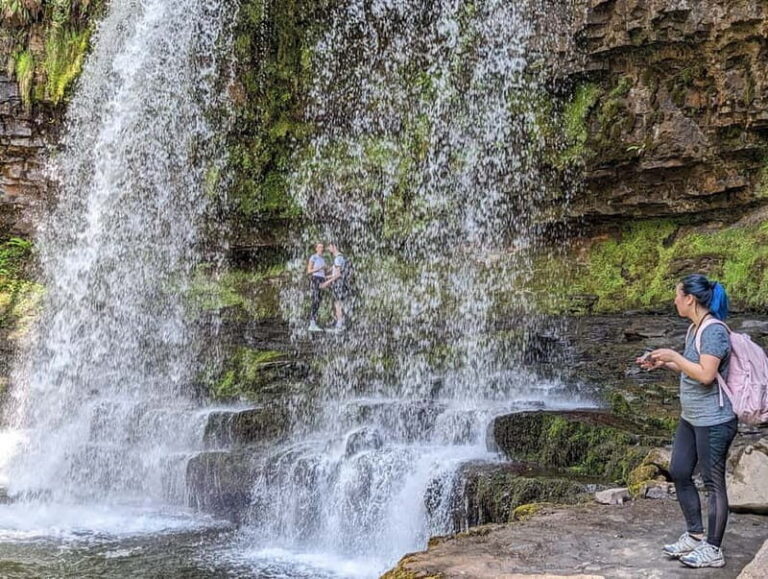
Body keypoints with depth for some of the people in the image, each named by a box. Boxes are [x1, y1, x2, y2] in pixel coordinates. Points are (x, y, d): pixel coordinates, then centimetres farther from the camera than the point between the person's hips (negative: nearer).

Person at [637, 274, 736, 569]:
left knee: (713, 483, 1)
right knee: (679, 473, 15)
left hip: (713, 420, -10)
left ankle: (713, 550, 13)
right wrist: (664, 363, 9)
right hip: (690, 418, 10)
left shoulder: (714, 331, -19)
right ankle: (695, 535, 29)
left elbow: (706, 375, -26)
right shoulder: (694, 329, 10)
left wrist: (673, 355, -17)